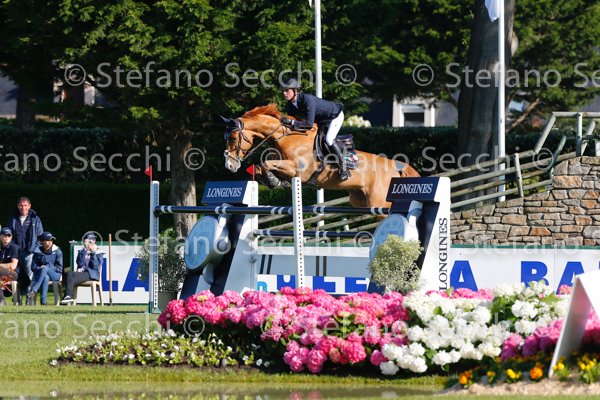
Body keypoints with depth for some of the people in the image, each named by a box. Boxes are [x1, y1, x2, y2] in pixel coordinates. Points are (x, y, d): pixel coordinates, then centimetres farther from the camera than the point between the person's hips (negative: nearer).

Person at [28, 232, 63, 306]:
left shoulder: (57, 251, 4)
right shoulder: (37, 252, 7)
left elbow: (59, 268, -1)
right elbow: (33, 267, 7)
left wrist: (47, 267, -12)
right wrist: (39, 268, -15)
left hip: (55, 275, -1)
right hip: (39, 274, 1)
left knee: (45, 269, -36)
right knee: (45, 277, -39)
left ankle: (32, 292, -46)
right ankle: (43, 302, -48)